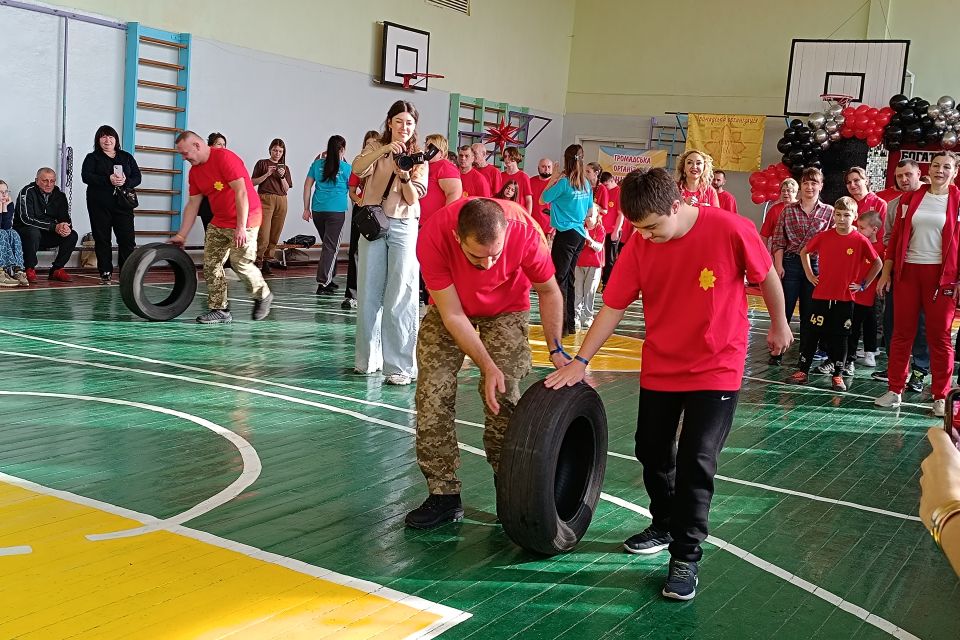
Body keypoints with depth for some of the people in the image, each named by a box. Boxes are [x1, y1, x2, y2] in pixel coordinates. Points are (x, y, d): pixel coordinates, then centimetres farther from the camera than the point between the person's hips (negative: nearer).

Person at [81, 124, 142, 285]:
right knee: (102, 240, 2)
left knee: (128, 239, -5)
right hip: (100, 205, -1)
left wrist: (125, 181, -14)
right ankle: (105, 273, 8)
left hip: (123, 204, 1)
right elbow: (86, 176, -7)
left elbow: (137, 178, 8)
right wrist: (108, 180, -19)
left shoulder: (127, 157, 16)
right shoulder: (92, 158, 8)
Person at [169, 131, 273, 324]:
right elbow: (192, 204, 13)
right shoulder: (195, 171, 8)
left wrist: (241, 227, -26)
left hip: (244, 219, -8)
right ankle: (219, 310, 7)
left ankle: (263, 296, 11)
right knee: (210, 264, 1)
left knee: (240, 262, -14)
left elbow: (241, 192, -22)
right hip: (219, 222, 8)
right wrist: (182, 235, 10)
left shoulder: (225, 158, -17)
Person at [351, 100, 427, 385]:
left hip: (403, 227, -2)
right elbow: (358, 169, -14)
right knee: (368, 295, 6)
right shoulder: (375, 147, 9)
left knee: (399, 299, -9)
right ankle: (368, 358, 18)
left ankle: (400, 366, -9)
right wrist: (384, 149, -28)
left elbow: (412, 198, -5)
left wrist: (405, 177, -25)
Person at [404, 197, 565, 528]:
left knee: (502, 397, -10)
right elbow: (452, 315, -26)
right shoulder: (433, 237, -36)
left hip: (506, 309, 0)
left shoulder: (526, 232, -34)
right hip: (450, 306, 1)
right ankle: (444, 495, 2)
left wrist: (556, 351, -11)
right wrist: (487, 366, -29)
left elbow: (548, 291, -13)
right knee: (432, 394, -8)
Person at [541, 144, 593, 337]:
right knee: (568, 278, 15)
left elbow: (542, 200, -3)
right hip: (579, 234, 7)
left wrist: (553, 178, 2)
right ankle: (570, 324, 19)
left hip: (566, 234, -7)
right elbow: (590, 210, 17)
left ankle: (562, 325, -8)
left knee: (559, 279, -5)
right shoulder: (585, 184, 8)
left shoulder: (564, 181, -12)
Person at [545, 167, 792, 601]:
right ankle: (665, 525, 39)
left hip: (716, 368, -4)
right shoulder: (639, 247, -12)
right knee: (651, 451, 15)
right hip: (660, 367, 4)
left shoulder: (730, 231, -22)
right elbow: (614, 306, -7)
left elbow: (766, 277, -5)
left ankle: (686, 557, 7)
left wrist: (779, 325, 9)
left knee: (696, 461, -8)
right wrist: (580, 361, -10)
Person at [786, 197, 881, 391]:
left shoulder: (861, 241, -5)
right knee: (811, 333, 5)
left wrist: (863, 284, 2)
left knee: (840, 337, 6)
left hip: (845, 298, -1)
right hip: (821, 295, 1)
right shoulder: (823, 236, -1)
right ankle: (802, 371, 14)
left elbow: (878, 263, 6)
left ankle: (837, 375, 15)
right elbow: (804, 252, 14)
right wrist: (809, 274, 8)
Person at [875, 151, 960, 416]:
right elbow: (896, 237, 10)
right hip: (908, 271, 2)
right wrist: (886, 272, 5)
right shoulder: (909, 199, 9)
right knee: (902, 332, 4)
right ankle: (894, 390, 11)